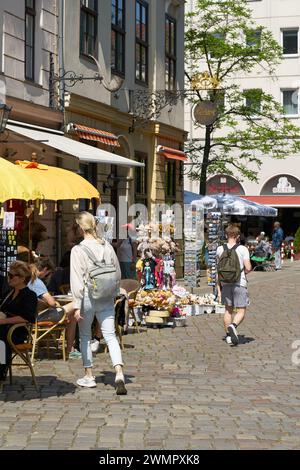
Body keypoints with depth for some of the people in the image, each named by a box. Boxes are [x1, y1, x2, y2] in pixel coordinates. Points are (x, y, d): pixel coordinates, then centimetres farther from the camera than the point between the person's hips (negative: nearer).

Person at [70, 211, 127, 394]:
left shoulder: (78, 250, -11)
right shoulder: (107, 246, 3)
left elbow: (77, 280, -13)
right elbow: (118, 273, 10)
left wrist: (77, 306, -10)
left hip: (88, 297, -3)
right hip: (106, 299, 3)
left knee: (85, 336, 14)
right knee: (110, 335, 1)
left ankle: (89, 376, 22)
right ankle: (119, 373, -16)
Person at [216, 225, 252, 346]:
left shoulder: (220, 249, 2)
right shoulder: (243, 249, -8)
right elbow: (248, 268, -12)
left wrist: (219, 286, 13)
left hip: (225, 283, 4)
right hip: (240, 283, -4)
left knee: (228, 310, 16)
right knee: (241, 311, 3)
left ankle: (228, 336, 19)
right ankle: (233, 326, -25)